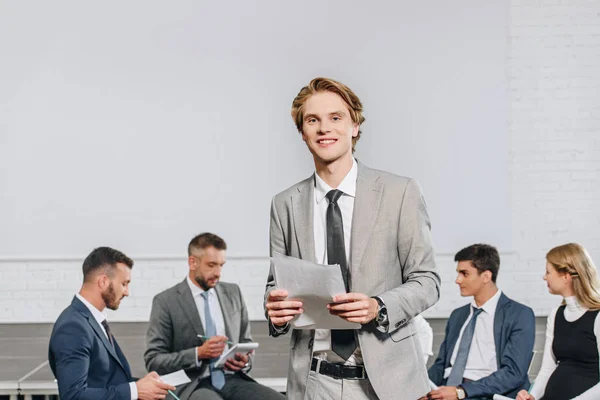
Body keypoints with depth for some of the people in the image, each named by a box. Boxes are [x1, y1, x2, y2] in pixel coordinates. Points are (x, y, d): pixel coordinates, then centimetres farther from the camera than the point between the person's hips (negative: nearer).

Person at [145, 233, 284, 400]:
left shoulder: (233, 292, 13)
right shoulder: (166, 301, 0)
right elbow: (153, 361, -3)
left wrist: (245, 361, -2)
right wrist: (198, 353, -15)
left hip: (232, 379, 5)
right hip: (193, 385, -5)